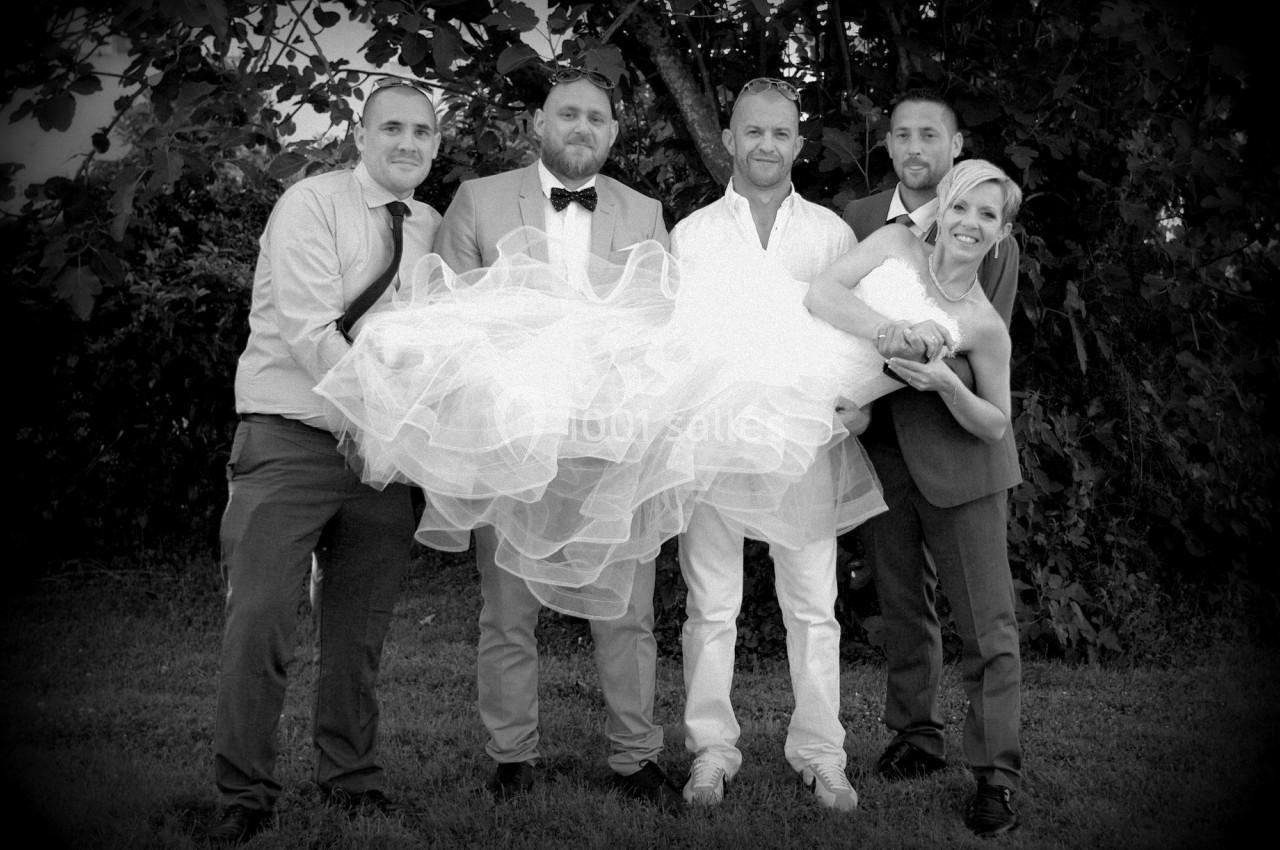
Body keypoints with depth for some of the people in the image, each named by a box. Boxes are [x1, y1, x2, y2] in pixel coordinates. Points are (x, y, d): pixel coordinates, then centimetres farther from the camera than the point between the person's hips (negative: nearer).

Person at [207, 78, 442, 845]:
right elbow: (309, 334, -16)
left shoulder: (433, 228, 10)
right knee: (261, 621, -8)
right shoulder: (312, 205, -6)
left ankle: (352, 779, 25)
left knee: (362, 629, 11)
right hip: (292, 441, -5)